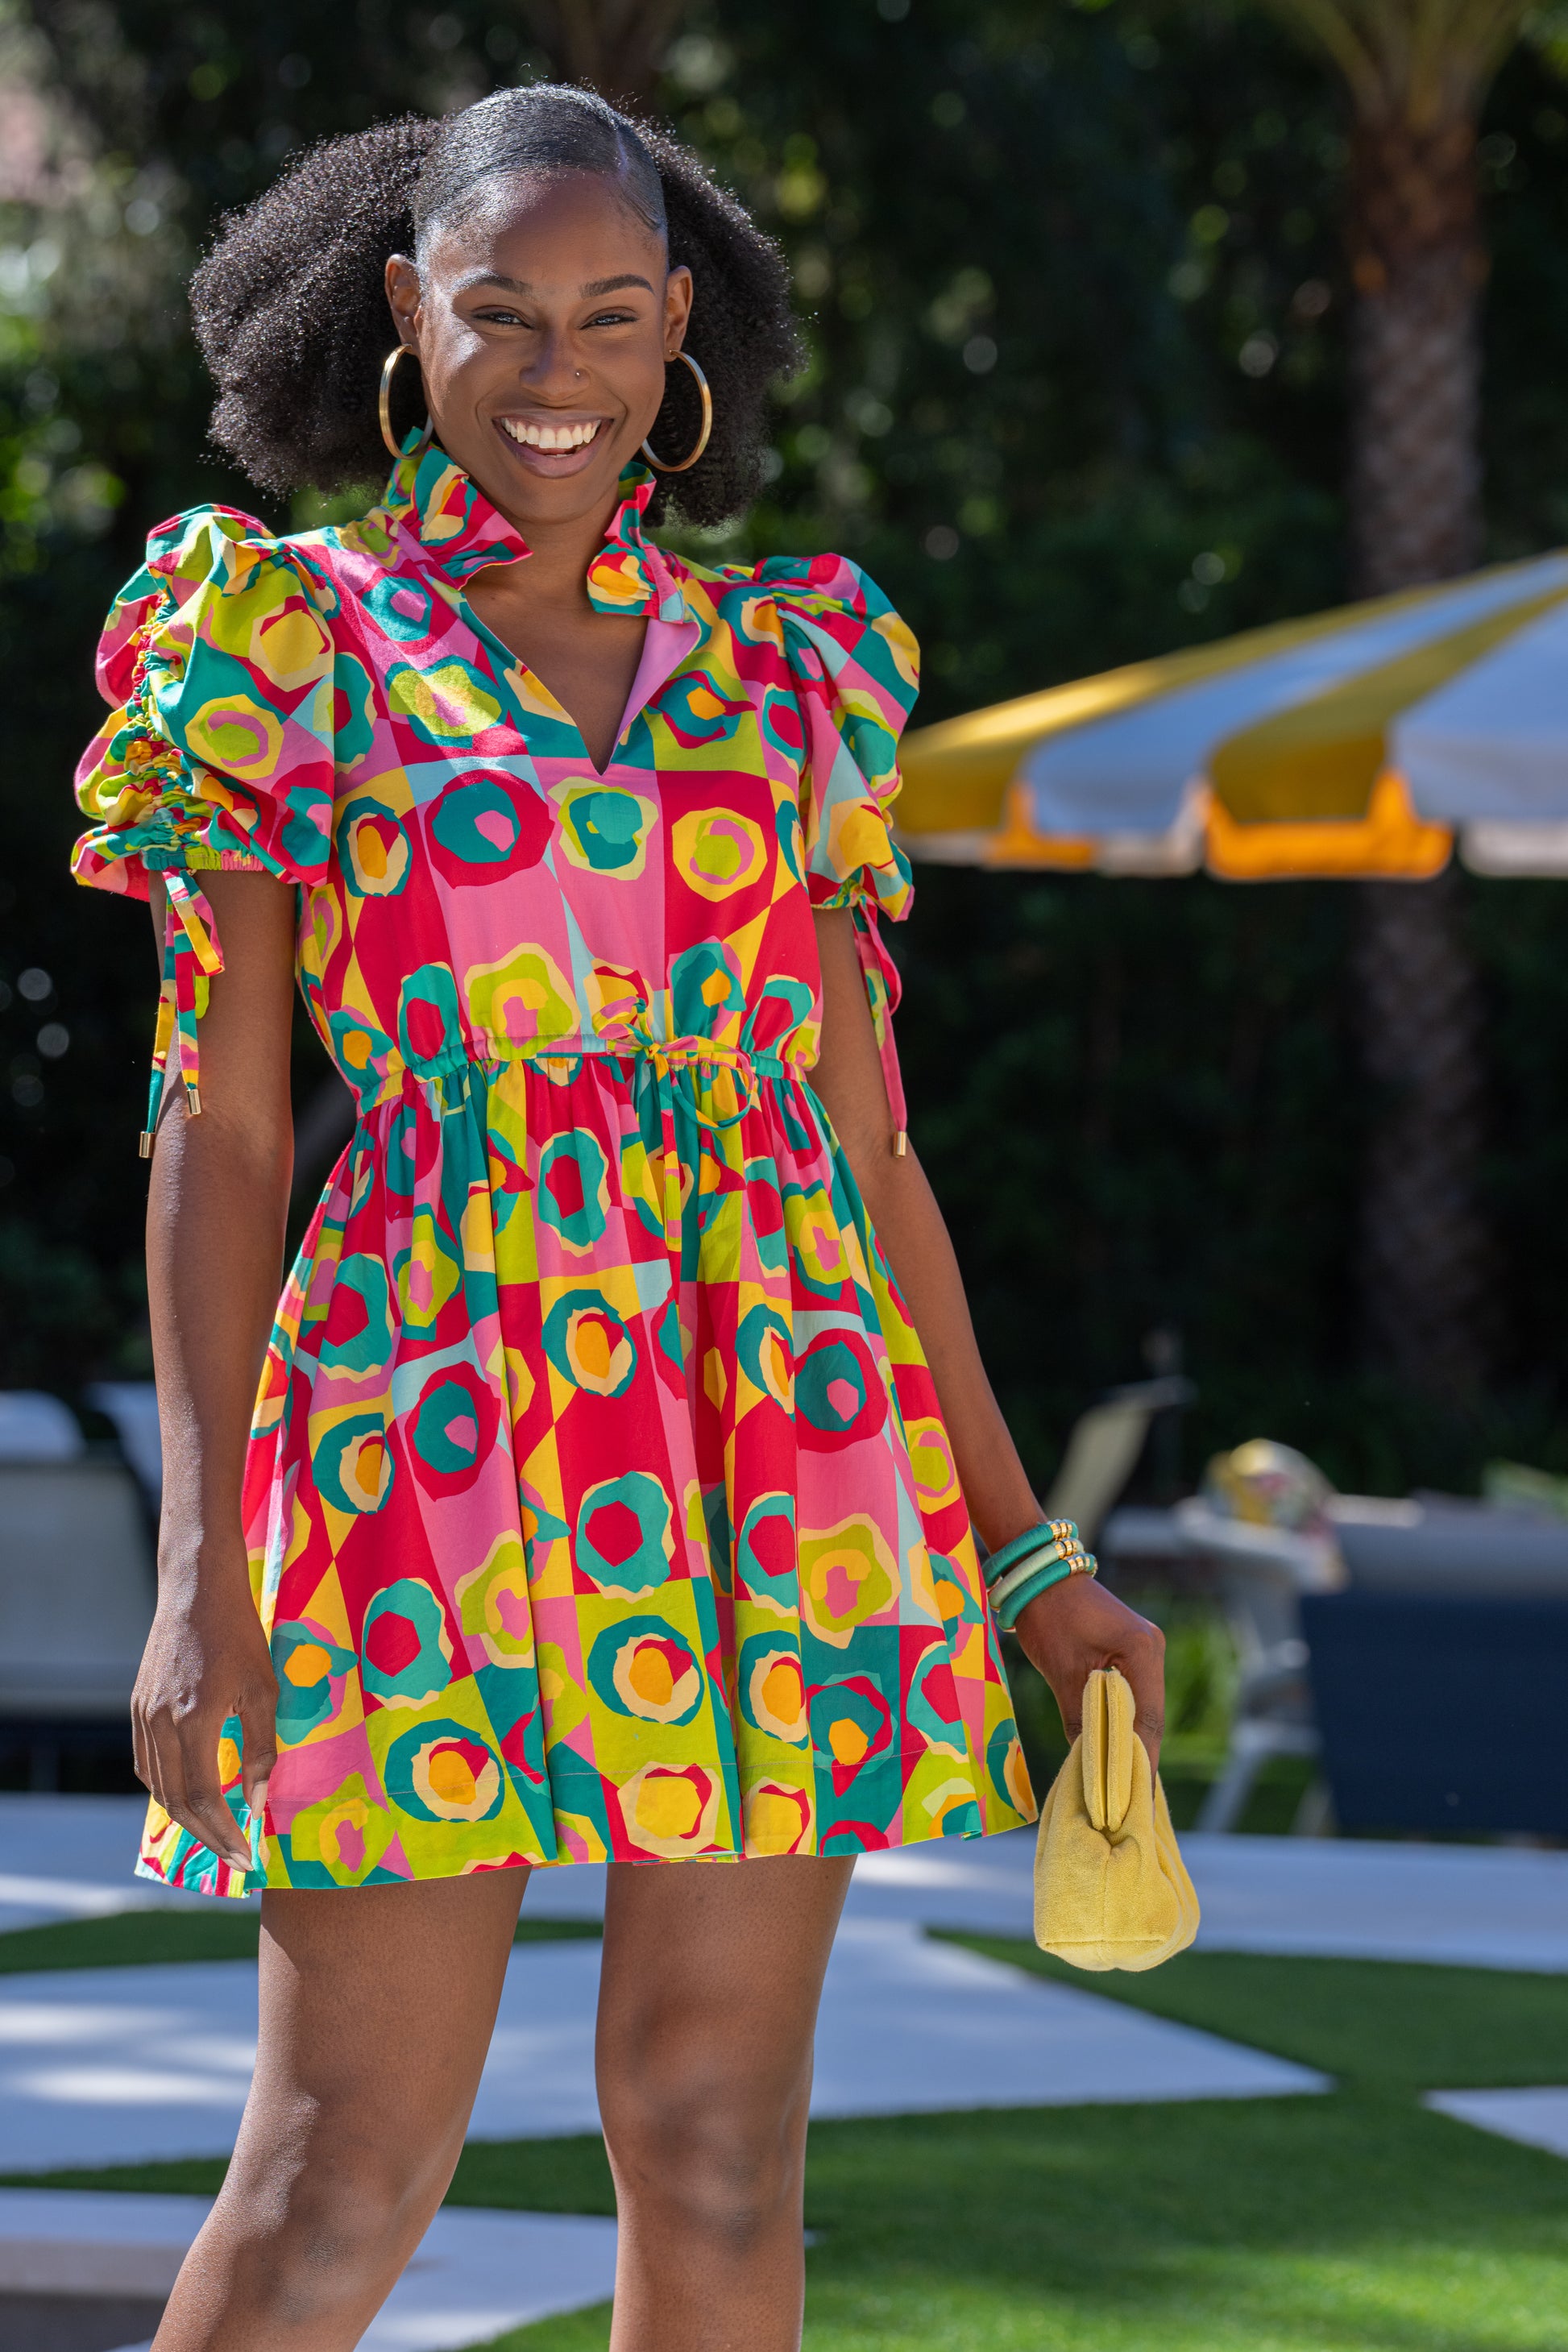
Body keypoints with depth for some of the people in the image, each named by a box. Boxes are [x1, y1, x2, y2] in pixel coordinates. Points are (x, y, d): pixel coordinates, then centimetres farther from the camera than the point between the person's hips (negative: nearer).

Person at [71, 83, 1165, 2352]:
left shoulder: (786, 665, 12)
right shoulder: (286, 643, 3)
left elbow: (867, 1135, 14)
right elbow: (219, 1127, -1)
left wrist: (1025, 1544, 12)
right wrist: (201, 1565, -10)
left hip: (785, 1461, 3)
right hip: (437, 1430, -3)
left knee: (718, 2134, 4)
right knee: (351, 2156, -5)